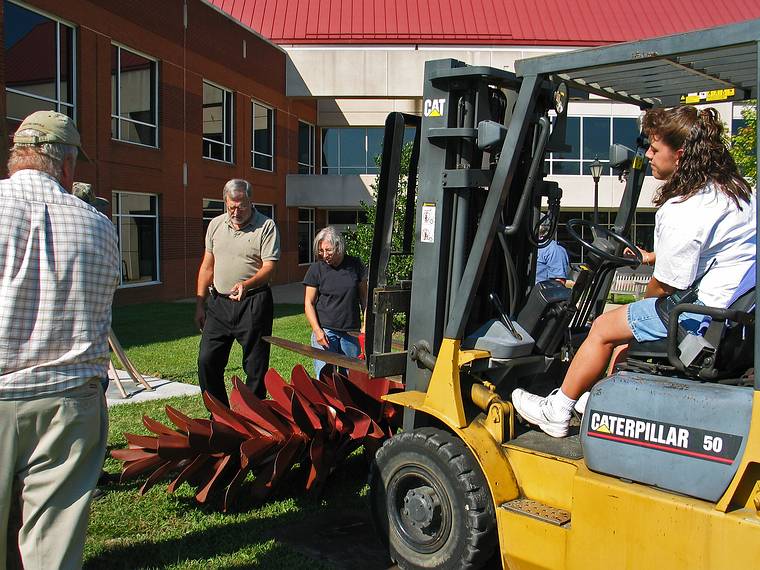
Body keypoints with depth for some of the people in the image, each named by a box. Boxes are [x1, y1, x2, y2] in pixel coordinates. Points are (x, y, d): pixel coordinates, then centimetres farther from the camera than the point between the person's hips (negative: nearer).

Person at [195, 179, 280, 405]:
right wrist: (200, 304, 11)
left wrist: (246, 284, -29)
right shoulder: (216, 225, 11)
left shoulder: (266, 226, -4)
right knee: (207, 361, 2)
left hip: (253, 304, -4)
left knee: (256, 367, 2)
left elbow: (269, 267, -11)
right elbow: (207, 267, 15)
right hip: (218, 302, 5)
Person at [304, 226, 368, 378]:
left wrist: (366, 324, 2)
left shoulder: (355, 265, 2)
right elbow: (308, 303, 0)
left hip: (352, 332, 2)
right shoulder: (316, 269, -2)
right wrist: (317, 330, -11)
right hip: (325, 330, -2)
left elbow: (364, 297, 10)